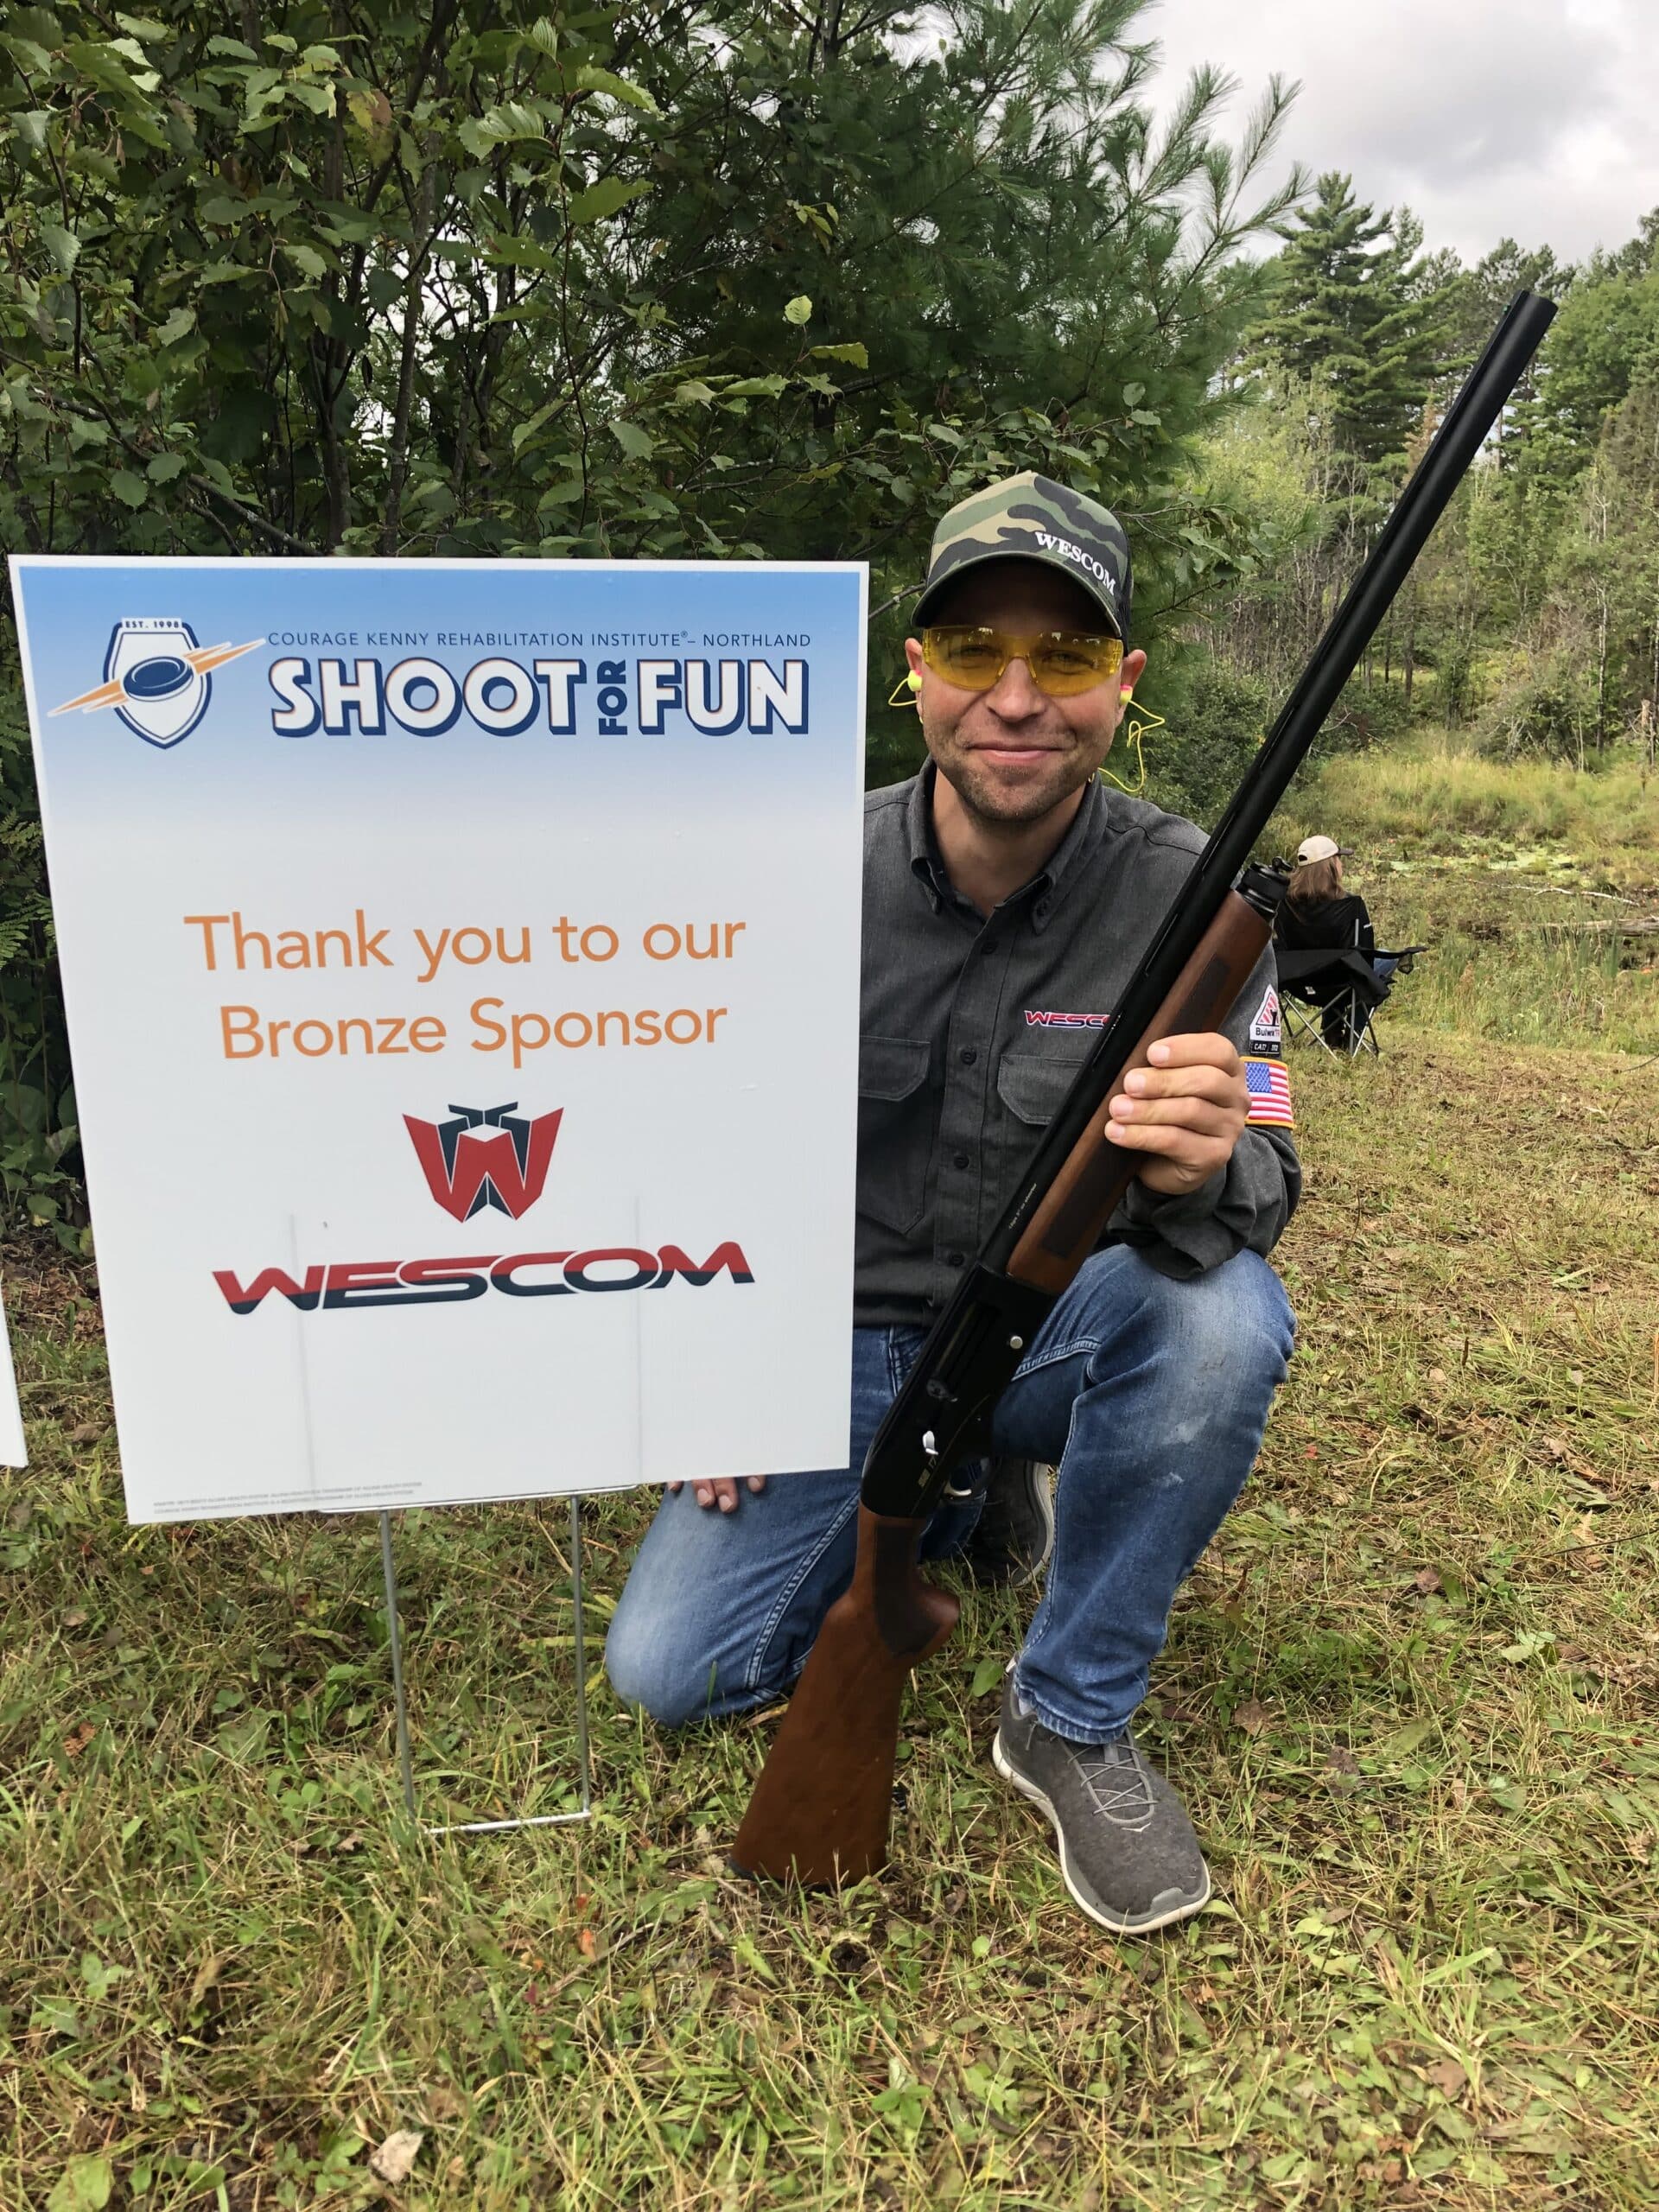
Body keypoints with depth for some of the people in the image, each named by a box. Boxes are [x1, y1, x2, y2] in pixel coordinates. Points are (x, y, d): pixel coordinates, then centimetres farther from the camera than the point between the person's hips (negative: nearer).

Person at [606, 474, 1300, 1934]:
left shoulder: (1189, 897, -15)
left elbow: (1265, 1189, -16)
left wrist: (1203, 1172, -41)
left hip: (1054, 1338, -1)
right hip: (843, 1346, 1)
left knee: (1223, 1315, -34)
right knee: (671, 1672, -9)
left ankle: (1073, 1718, -8)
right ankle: (944, 1512, 19)